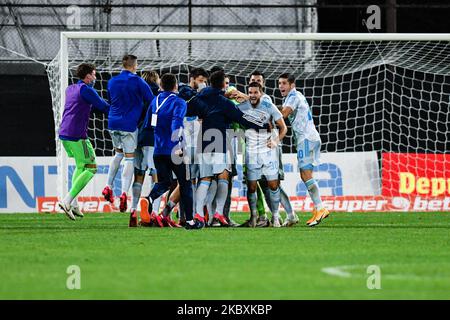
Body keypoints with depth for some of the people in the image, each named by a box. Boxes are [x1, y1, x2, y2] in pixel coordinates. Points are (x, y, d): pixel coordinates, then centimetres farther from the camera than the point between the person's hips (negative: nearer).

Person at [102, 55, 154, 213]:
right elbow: (150, 99, -7)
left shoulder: (112, 81, 8)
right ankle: (124, 193, -15)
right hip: (129, 124, -5)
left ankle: (108, 186, 17)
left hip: (113, 123, 5)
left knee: (118, 153, 25)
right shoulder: (137, 81, -9)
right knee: (130, 158, -2)